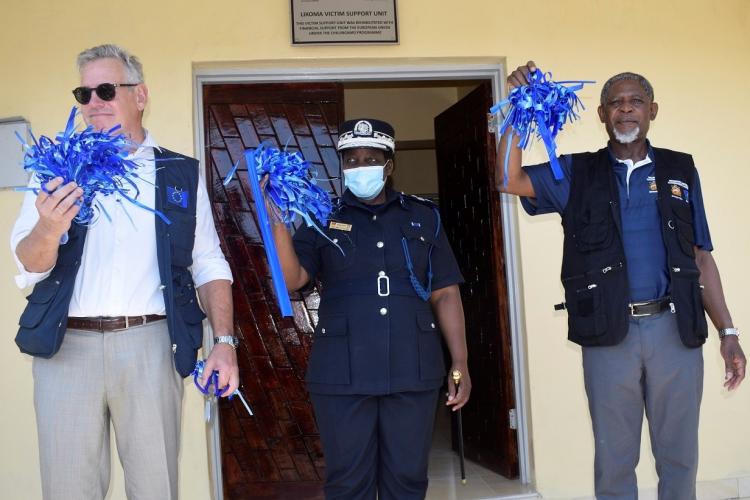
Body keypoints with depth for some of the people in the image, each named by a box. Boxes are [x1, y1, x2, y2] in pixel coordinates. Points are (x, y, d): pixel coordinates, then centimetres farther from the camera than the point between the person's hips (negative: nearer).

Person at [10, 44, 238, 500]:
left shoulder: (181, 173, 11)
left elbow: (209, 265, 10)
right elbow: (29, 265, 0)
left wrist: (225, 341, -2)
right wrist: (48, 229, -23)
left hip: (151, 345, 0)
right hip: (68, 345, 1)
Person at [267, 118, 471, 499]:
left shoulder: (423, 217, 10)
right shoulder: (322, 220, 7)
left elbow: (445, 294, 8)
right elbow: (291, 279, -7)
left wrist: (460, 364, 3)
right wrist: (277, 221, -21)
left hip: (413, 371, 1)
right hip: (341, 374, -1)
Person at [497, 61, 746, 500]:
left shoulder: (680, 170, 10)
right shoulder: (577, 174, 7)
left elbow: (701, 258, 10)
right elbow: (508, 181, -7)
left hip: (675, 329, 1)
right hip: (609, 334, -1)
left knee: (679, 456, 10)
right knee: (615, 460, 9)